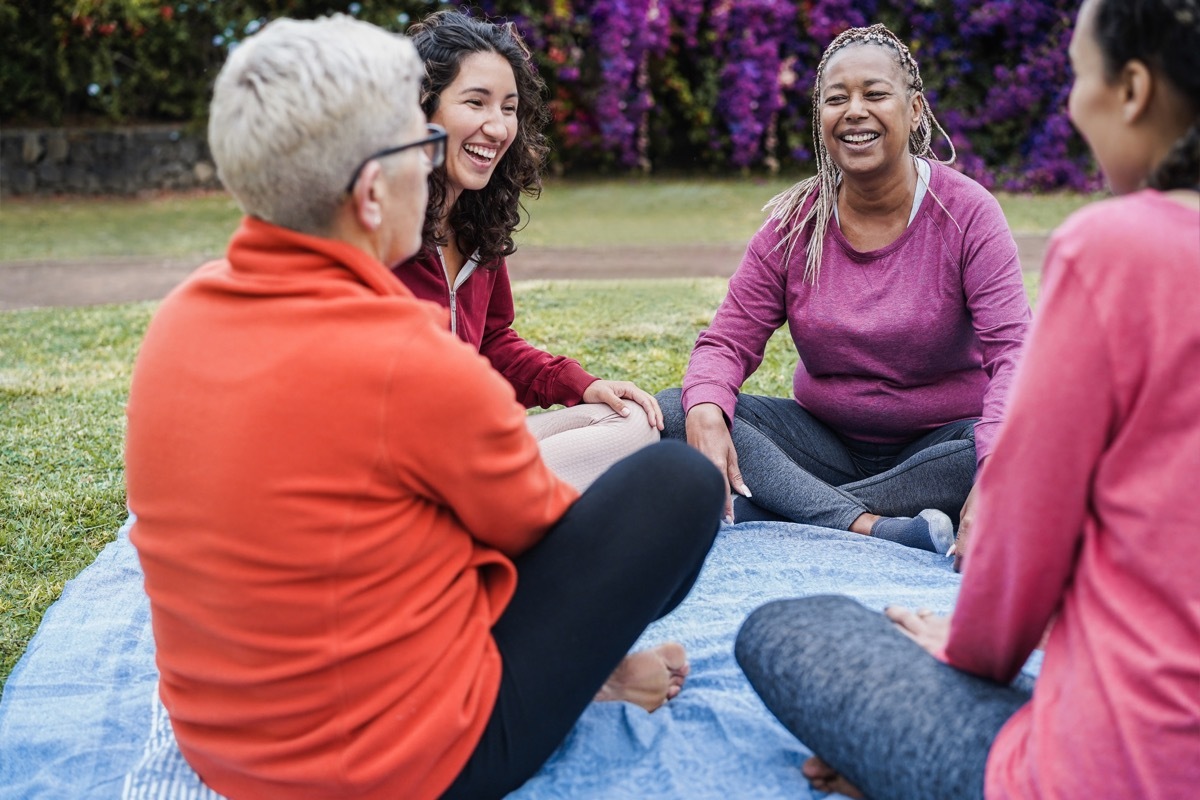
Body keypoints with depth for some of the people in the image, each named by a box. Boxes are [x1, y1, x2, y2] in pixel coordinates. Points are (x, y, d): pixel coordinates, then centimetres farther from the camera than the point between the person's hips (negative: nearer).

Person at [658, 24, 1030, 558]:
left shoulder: (967, 213, -11)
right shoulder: (794, 224, -3)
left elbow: (1012, 351, -20)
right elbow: (729, 340, -4)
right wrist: (705, 413, -29)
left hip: (937, 444, -2)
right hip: (826, 441, 2)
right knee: (674, 414, -20)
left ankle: (780, 508, -30)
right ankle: (870, 528, -32)